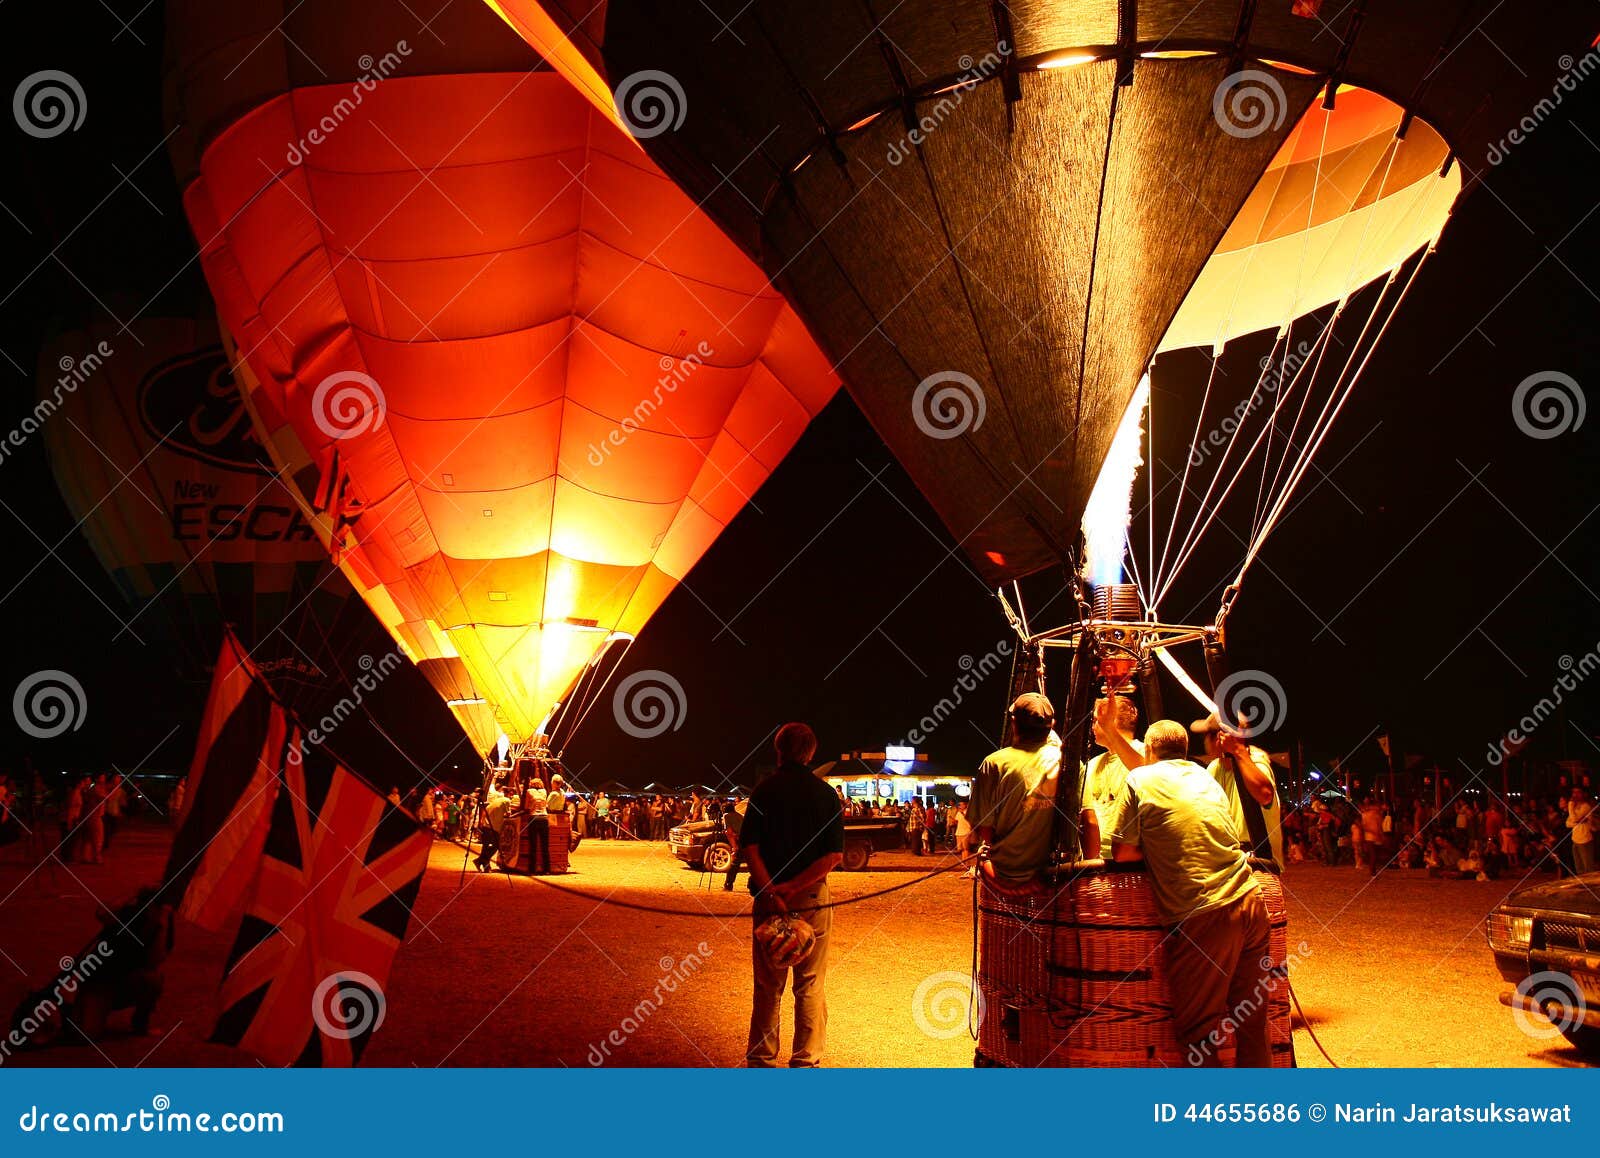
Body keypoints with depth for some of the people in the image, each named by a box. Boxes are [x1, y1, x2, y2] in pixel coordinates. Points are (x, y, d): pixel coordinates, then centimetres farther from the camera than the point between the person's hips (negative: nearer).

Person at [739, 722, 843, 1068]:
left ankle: (760, 1058, 18)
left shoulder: (764, 790, -1)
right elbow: (835, 855, -9)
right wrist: (793, 887, -13)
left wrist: (772, 892, -16)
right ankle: (806, 1061, 11)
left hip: (768, 897, 1)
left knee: (768, 984, 11)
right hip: (812, 897, 0)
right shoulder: (825, 794, 0)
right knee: (811, 985, 9)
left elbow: (749, 847, -11)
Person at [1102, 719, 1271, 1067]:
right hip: (1250, 904, 7)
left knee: (1196, 1028, 5)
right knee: (1252, 1022, 15)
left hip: (1204, 918, -7)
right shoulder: (1205, 776, 19)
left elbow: (1122, 852, 1)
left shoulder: (1139, 780, 1)